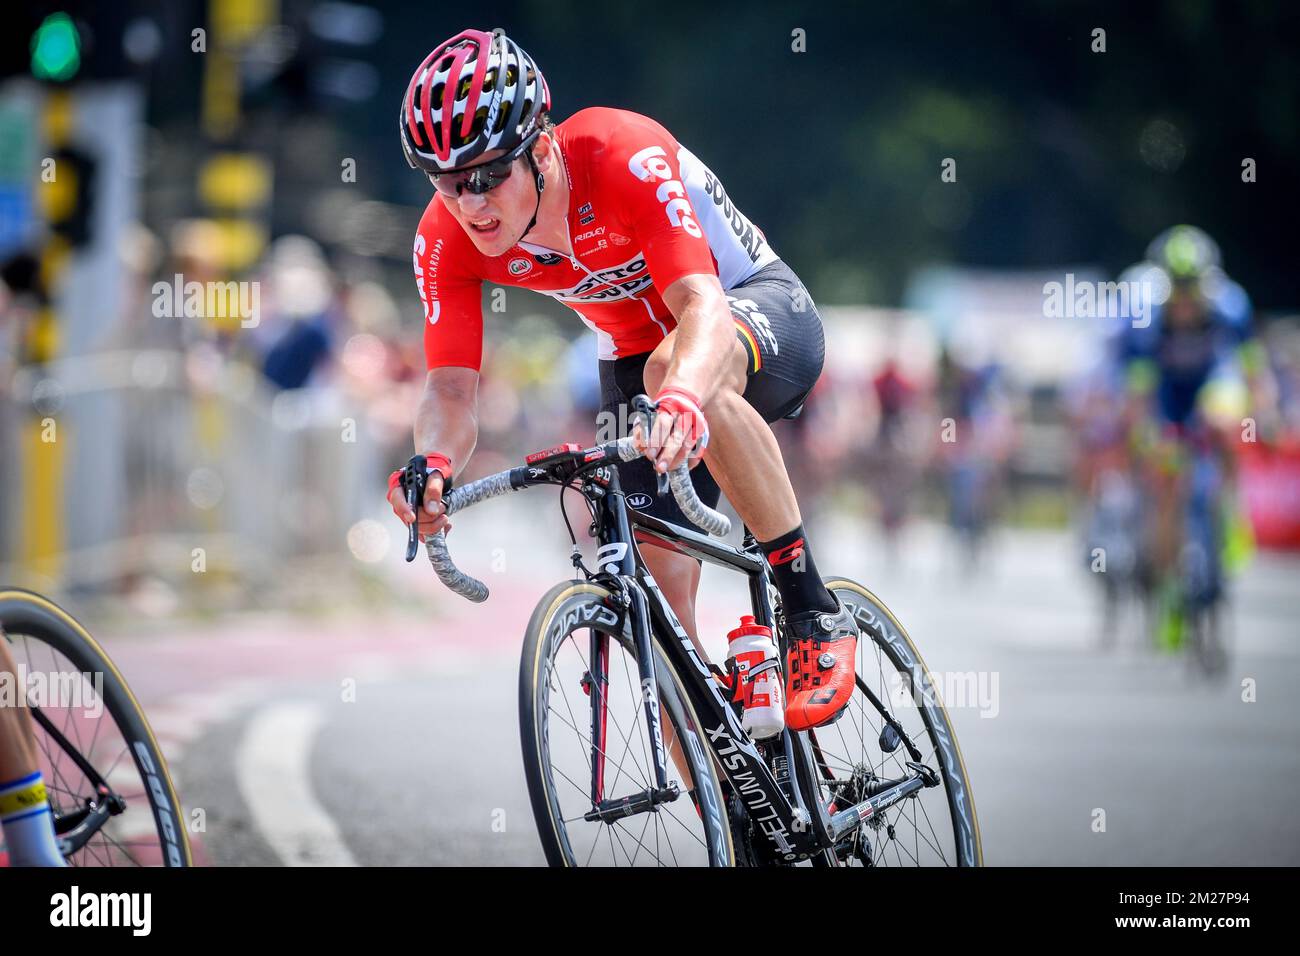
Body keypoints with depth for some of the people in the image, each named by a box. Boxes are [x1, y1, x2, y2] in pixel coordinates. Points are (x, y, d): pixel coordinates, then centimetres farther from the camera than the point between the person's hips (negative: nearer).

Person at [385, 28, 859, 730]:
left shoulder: (626, 159, -34)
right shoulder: (447, 241, -19)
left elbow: (703, 305, -45)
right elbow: (450, 387, -22)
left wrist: (683, 398, -66)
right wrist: (435, 464, -45)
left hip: (761, 310, -5)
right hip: (634, 361, 5)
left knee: (676, 366, -40)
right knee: (662, 588, -9)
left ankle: (815, 615, -28)